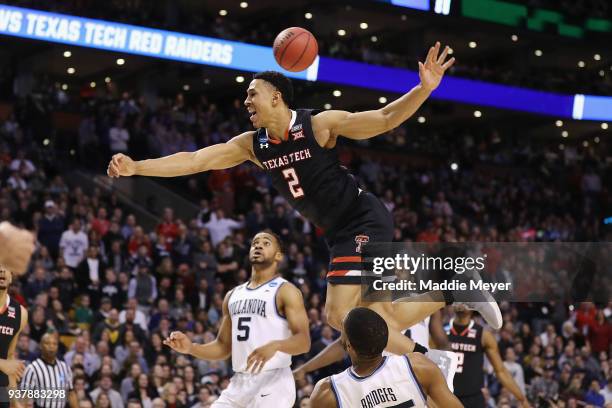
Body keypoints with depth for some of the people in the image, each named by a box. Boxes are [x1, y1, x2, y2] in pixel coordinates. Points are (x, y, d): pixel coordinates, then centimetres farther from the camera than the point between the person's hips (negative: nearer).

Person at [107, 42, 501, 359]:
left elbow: (385, 119, -19)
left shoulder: (320, 125, -15)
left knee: (341, 313, -18)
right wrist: (137, 167, -7)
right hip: (340, 233, 8)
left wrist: (424, 89, -34)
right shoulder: (252, 144, 2)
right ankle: (452, 291, 25)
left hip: (365, 221, -8)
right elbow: (195, 161, 1)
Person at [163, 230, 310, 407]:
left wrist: (275, 345, -34)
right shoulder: (233, 295, 18)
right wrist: (190, 348, 4)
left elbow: (304, 342, -14)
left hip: (273, 383, -7)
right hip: (239, 383, 7)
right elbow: (223, 347, 21)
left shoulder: (286, 291, -3)